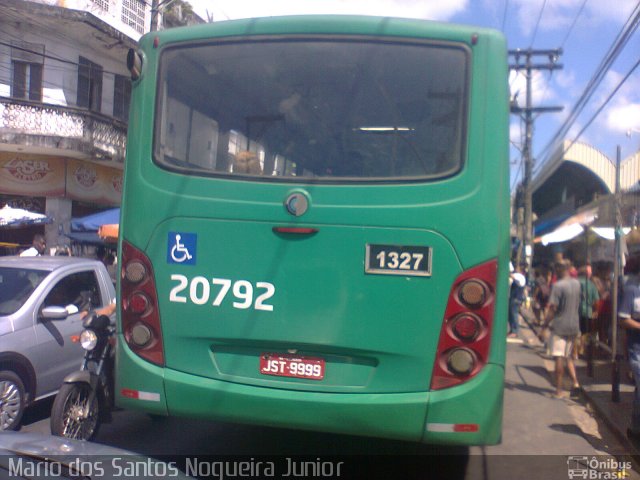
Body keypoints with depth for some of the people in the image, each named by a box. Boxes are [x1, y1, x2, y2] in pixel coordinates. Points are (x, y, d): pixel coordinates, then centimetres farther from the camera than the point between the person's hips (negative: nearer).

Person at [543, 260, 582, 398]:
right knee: (569, 357, 19)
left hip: (559, 326, -7)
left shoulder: (558, 286, -17)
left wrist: (545, 324, -12)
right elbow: (577, 305, 15)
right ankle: (575, 382, 5)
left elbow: (553, 308, -19)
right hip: (574, 326, 7)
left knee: (559, 358, -1)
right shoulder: (577, 283, 5)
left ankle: (559, 390, 3)